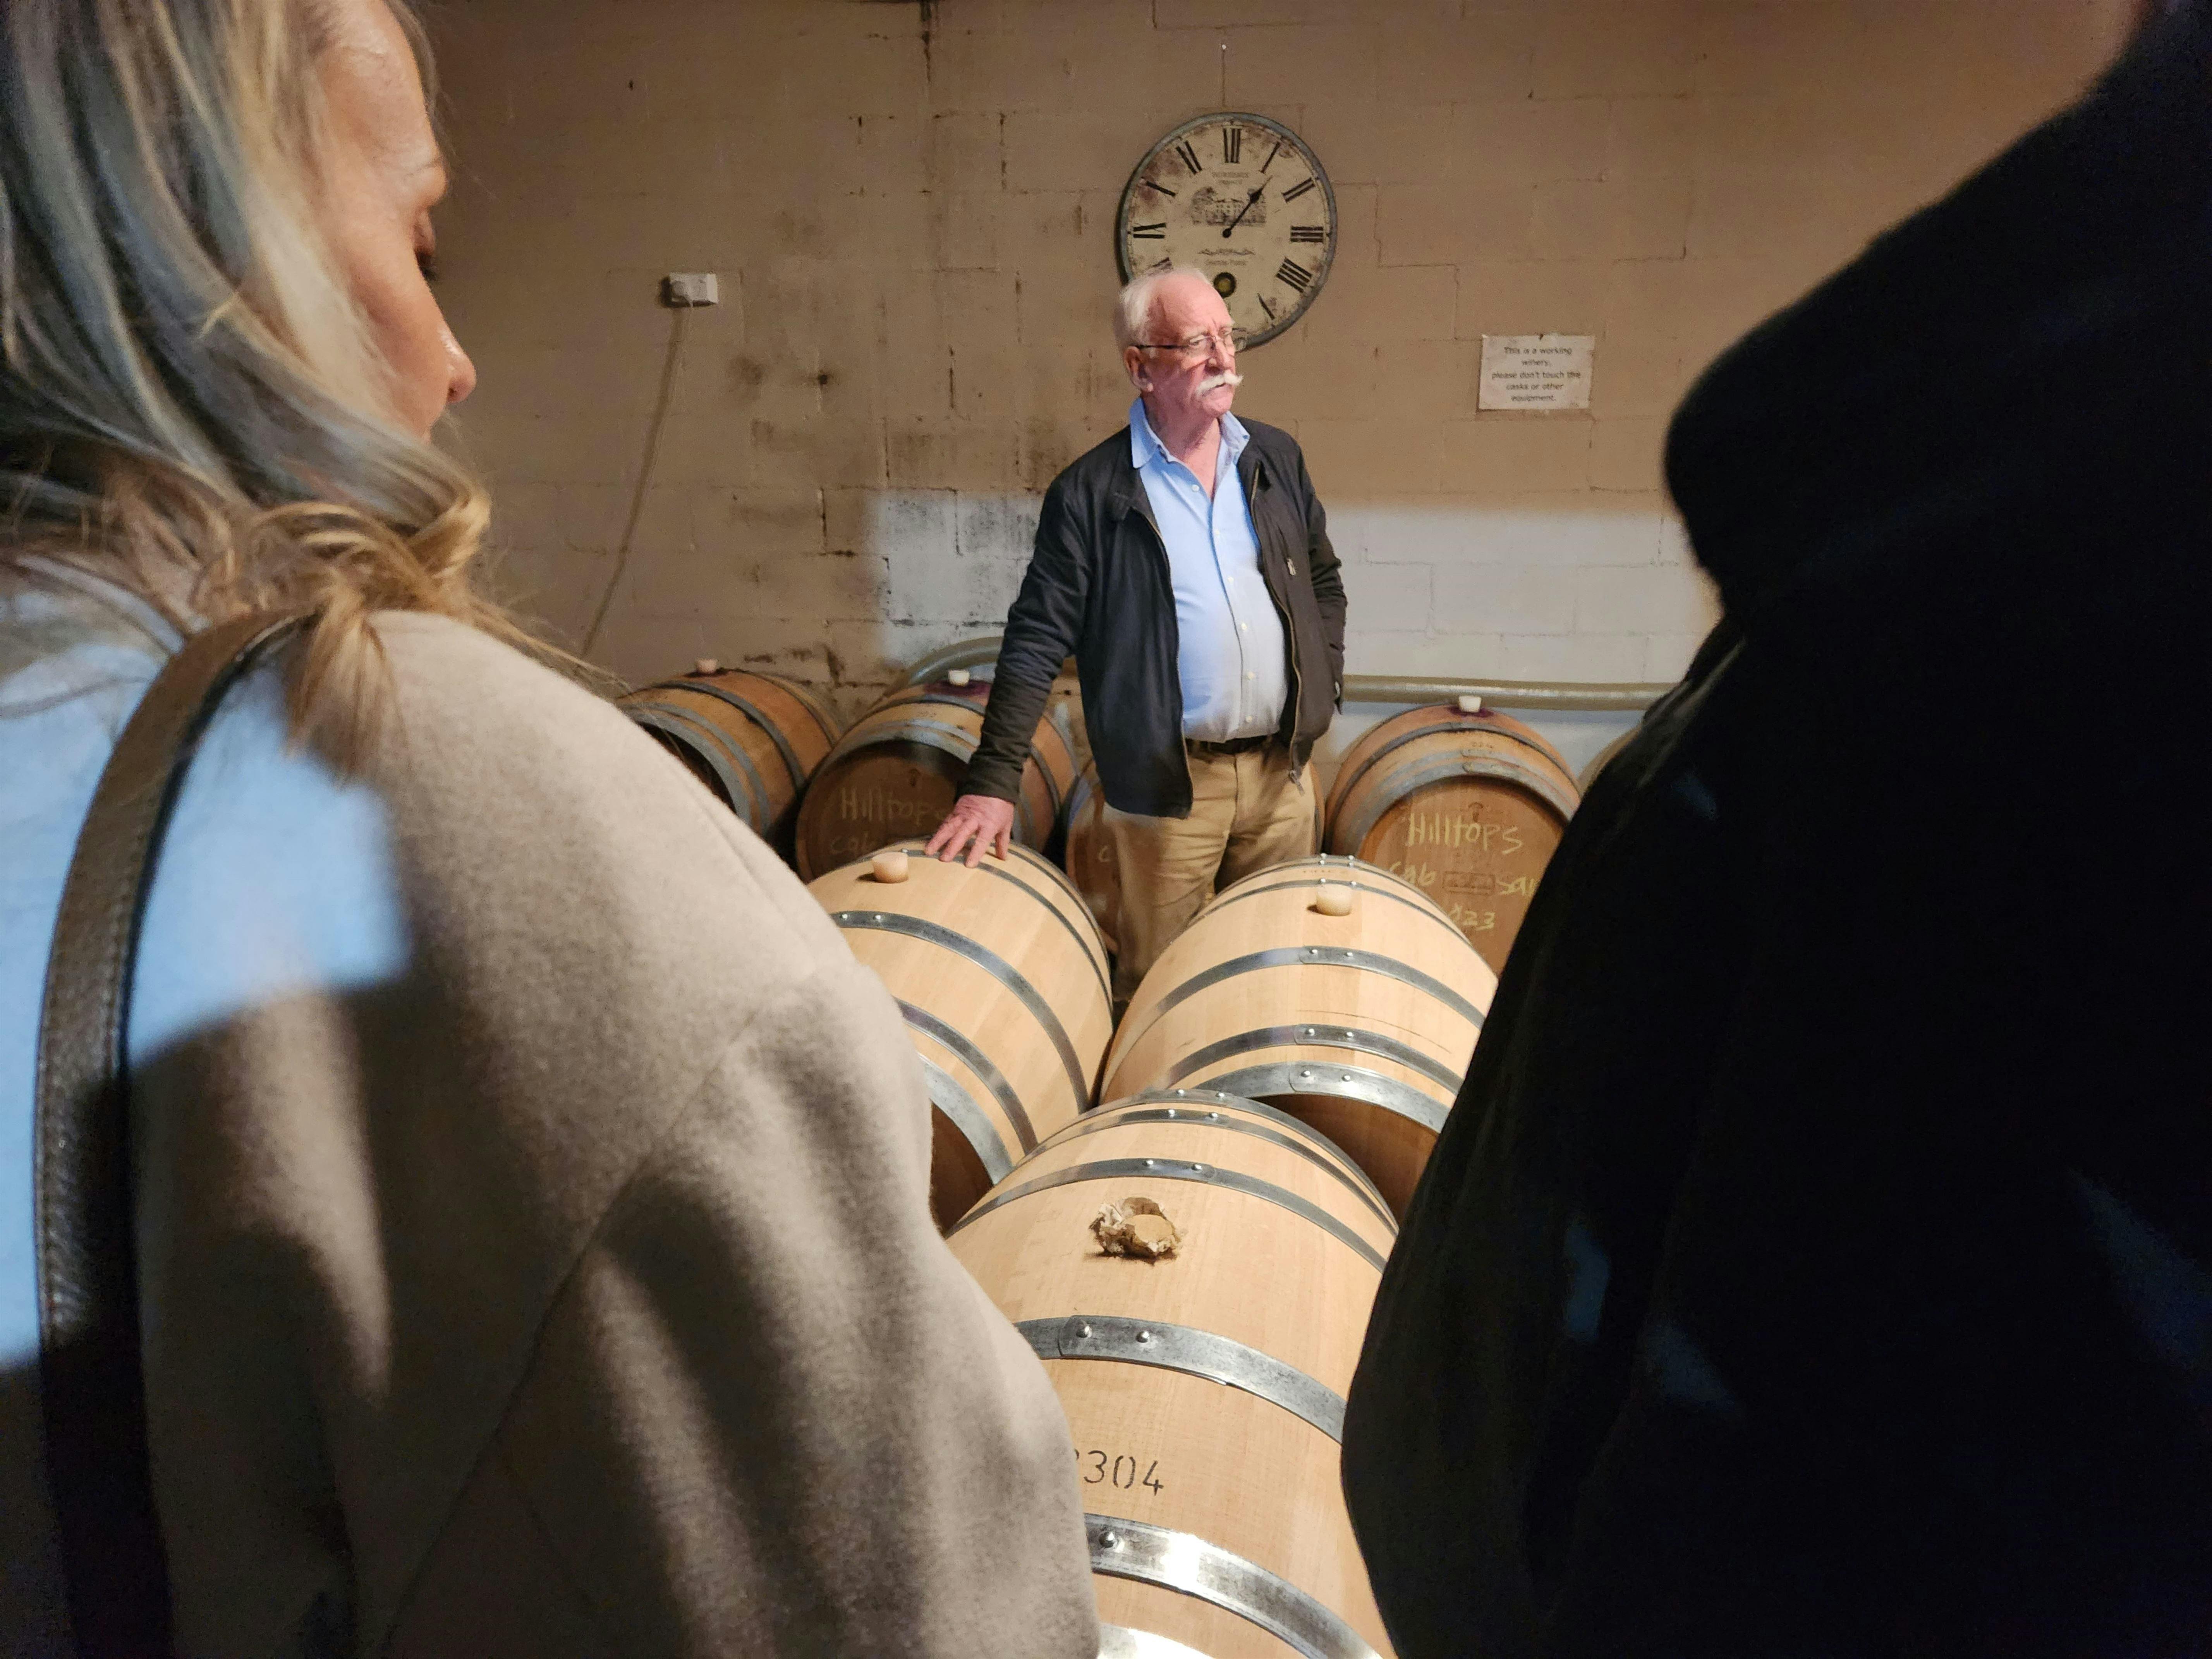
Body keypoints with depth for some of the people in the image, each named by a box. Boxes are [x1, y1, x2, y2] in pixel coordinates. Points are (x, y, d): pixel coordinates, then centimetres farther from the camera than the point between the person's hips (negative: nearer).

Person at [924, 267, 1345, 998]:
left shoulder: (1276, 459, 6)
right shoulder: (1091, 493, -8)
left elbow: (1325, 581, 19)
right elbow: (1036, 641, -9)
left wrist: (1323, 686, 8)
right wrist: (992, 782, -15)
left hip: (1281, 771, 4)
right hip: (1165, 785, -4)